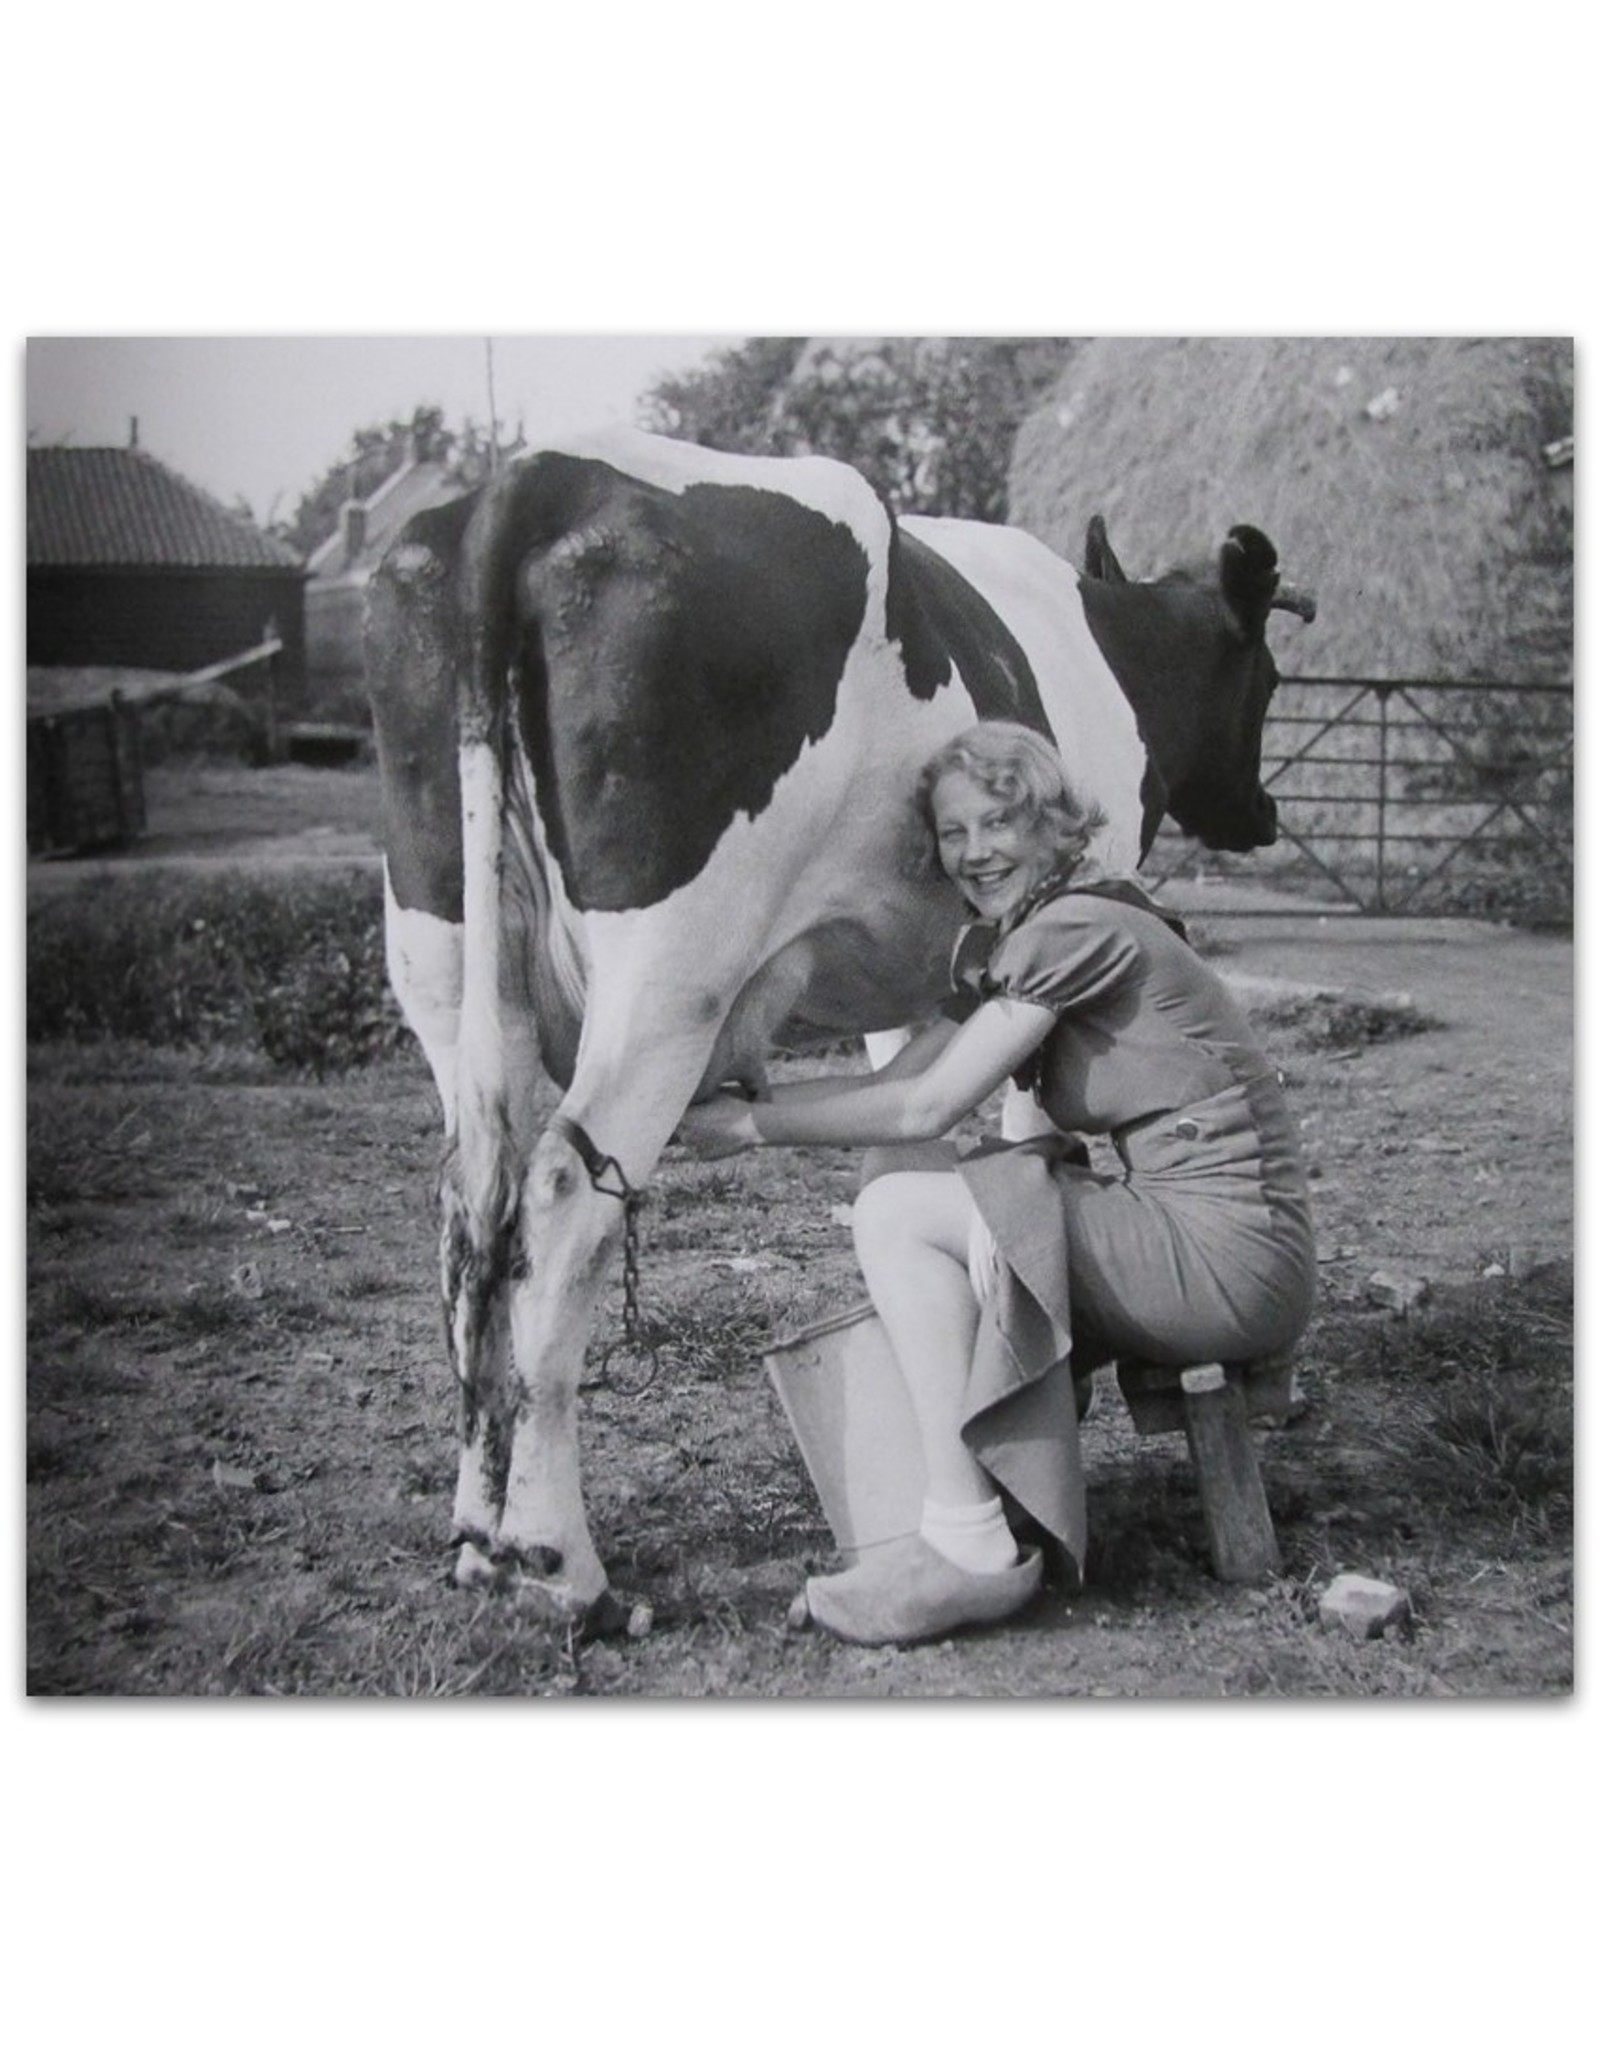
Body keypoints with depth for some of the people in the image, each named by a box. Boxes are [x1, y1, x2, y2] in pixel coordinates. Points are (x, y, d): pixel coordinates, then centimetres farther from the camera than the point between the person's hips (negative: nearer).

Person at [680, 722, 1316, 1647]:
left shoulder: (1079, 930, -13)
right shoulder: (1003, 950, 16)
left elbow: (927, 1109, -15)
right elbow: (895, 1081, 13)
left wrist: (754, 1126, -7)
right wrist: (735, 1099, 3)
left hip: (1231, 1250, -10)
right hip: (1181, 1231, 10)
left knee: (900, 1212, -14)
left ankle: (971, 1548, -10)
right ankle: (1017, 1521, 16)